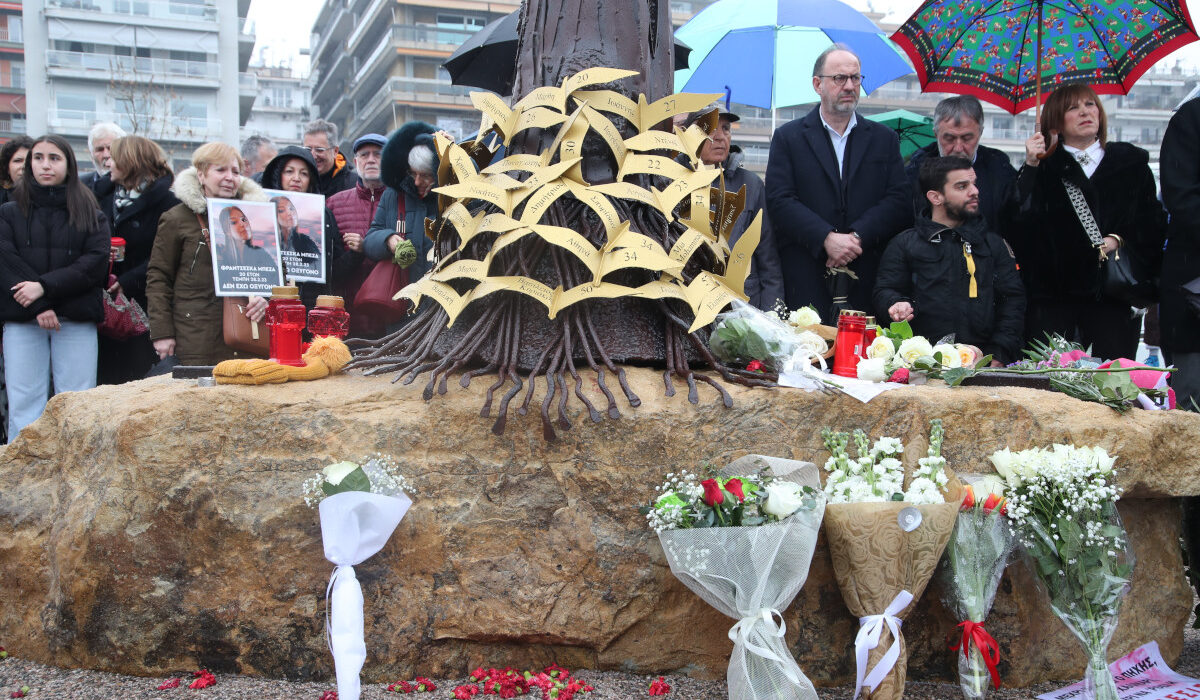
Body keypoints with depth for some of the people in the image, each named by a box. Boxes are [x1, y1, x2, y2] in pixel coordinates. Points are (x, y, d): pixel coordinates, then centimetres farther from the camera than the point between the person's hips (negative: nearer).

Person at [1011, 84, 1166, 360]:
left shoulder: (1132, 162, 14)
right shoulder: (1043, 166, 9)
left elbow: (1154, 223, 11)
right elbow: (1020, 222, -6)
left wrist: (1120, 240, -7)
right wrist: (1030, 168, -13)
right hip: (1053, 293, -1)